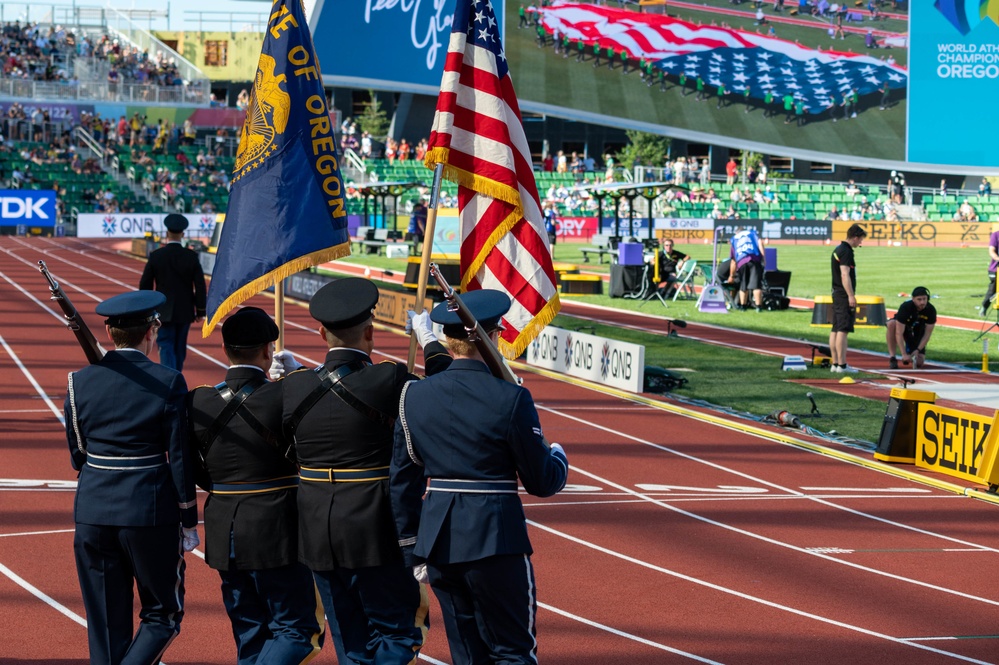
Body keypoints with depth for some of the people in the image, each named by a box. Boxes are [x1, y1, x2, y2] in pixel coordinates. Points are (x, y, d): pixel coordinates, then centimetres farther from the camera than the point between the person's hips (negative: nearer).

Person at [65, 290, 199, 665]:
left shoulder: (80, 382, 0)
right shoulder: (168, 383, -9)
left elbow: (77, 455, 8)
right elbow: (180, 459, -7)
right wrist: (189, 522, 1)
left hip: (93, 511, 3)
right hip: (151, 513, -3)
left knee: (106, 625, 11)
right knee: (162, 615, 10)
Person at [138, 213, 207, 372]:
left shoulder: (156, 256, -7)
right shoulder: (191, 256, -5)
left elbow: (145, 285, -2)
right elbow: (200, 286, -4)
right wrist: (200, 311, 6)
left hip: (164, 312, -2)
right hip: (185, 311, 2)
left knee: (166, 346, -4)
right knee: (180, 348, 15)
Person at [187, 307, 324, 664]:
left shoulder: (197, 402, -2)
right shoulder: (282, 397, -17)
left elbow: (194, 474, 6)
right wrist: (295, 370, 8)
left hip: (224, 538, 5)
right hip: (275, 536, -5)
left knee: (250, 635, 16)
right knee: (297, 630, 3)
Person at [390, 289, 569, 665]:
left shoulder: (414, 397, 2)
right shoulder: (510, 400, -12)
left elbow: (402, 481, 7)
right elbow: (543, 483, -5)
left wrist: (410, 550, 15)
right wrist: (559, 457, 18)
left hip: (438, 542, 5)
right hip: (496, 537, -5)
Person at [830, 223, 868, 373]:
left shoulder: (838, 249, 17)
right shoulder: (846, 251, -14)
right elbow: (845, 275, -21)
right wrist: (851, 296, -23)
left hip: (836, 293, 10)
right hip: (844, 295, -10)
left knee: (835, 330, 10)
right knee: (843, 330, -10)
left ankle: (834, 363, 13)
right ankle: (841, 365, -12)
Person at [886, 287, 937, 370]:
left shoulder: (931, 310, -24)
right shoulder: (905, 307, -34)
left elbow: (927, 334, -16)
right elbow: (899, 333, -36)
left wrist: (918, 350, -25)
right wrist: (904, 354, -43)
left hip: (917, 333, 3)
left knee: (919, 363, -11)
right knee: (892, 324, -40)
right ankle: (892, 358, -28)